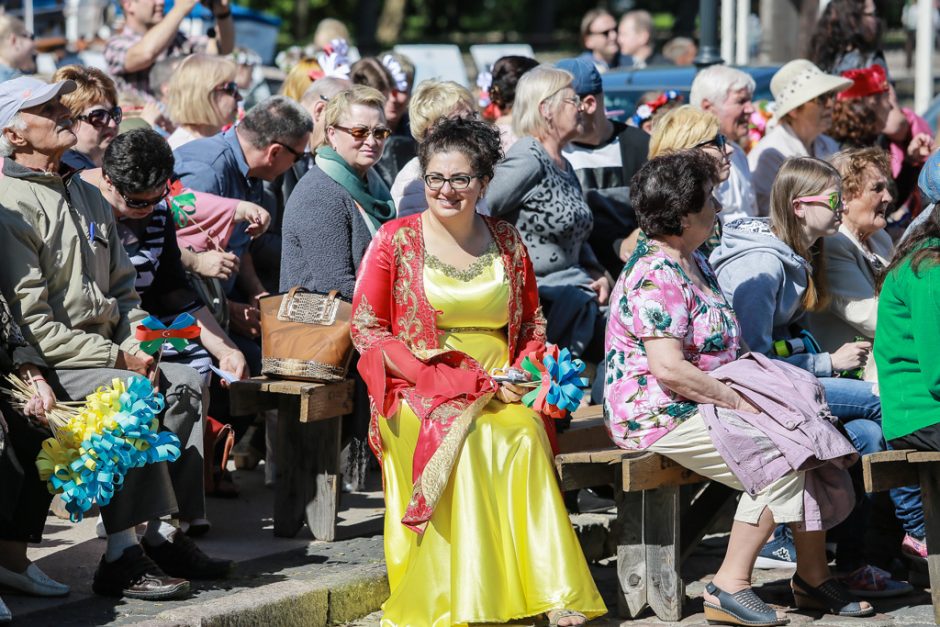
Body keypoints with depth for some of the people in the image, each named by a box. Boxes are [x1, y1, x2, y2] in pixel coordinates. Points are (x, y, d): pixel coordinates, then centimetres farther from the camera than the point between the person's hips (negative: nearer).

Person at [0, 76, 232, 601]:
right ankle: (123, 556, -31)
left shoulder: (89, 197, 18)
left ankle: (165, 534, -10)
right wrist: (117, 359, -16)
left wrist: (135, 347, 2)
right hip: (46, 364, -8)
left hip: (104, 351, 9)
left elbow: (123, 287, 23)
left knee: (185, 382, -9)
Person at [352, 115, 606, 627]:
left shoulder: (506, 242, 14)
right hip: (420, 392, -2)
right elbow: (366, 329, 1)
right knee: (462, 436, -36)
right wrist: (455, 380, -10)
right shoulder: (395, 240, 5)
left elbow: (533, 322, 23)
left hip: (499, 391, 2)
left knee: (526, 432, -33)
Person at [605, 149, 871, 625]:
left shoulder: (694, 262, 16)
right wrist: (737, 401, -17)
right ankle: (729, 586, -13)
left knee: (810, 437, -3)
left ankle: (814, 575, 2)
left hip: (704, 401, 10)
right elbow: (669, 370, -25)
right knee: (778, 463, -21)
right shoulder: (655, 278, -18)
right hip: (661, 416, -10)